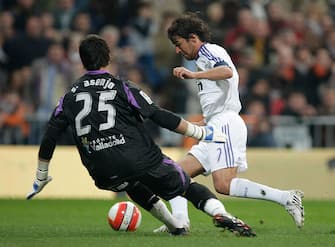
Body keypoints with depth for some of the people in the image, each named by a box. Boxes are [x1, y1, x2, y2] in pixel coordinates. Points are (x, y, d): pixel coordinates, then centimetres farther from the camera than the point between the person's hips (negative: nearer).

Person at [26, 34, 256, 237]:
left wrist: (41, 179, 24)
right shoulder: (122, 87, 2)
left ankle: (175, 227, 31)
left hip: (104, 175, 3)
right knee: (189, 187, 8)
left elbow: (48, 140, 12)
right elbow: (160, 116, -3)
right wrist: (201, 133, 5)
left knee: (134, 186, 37)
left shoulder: (69, 97, 13)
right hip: (142, 160, -3)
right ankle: (220, 213, -21)